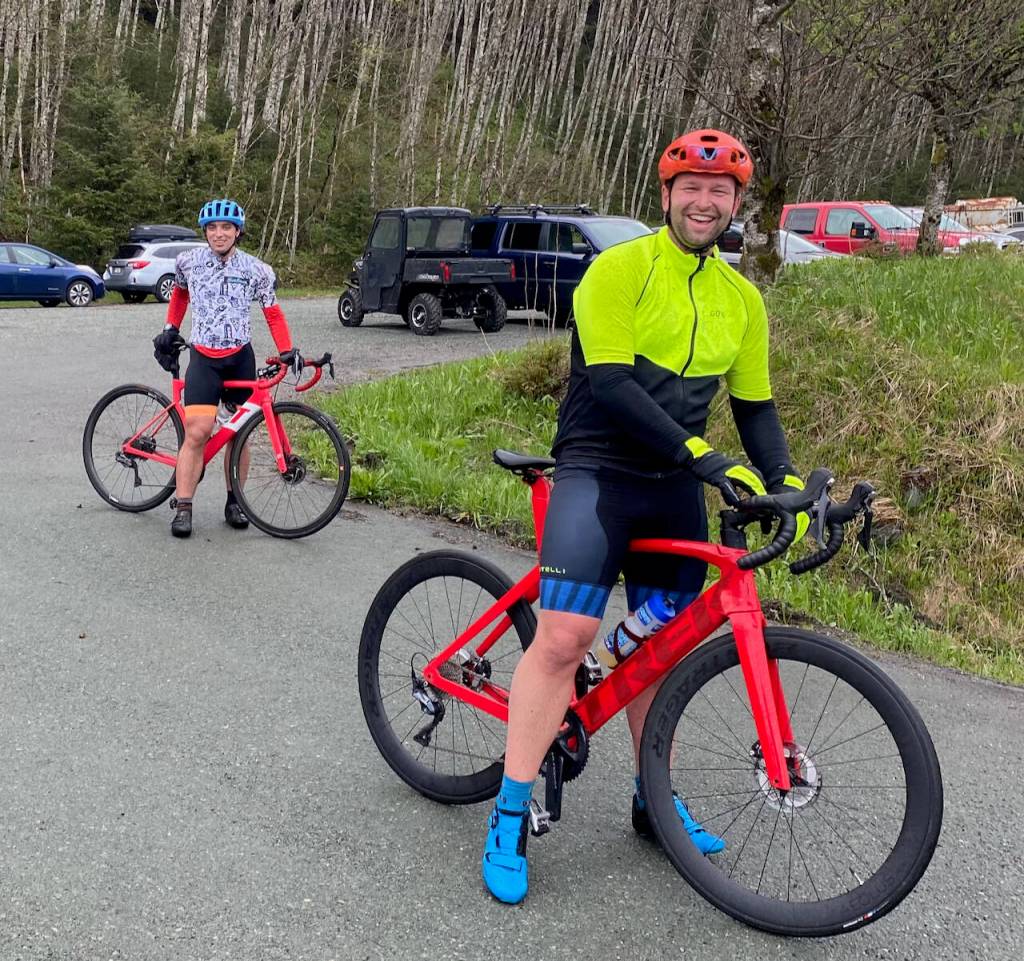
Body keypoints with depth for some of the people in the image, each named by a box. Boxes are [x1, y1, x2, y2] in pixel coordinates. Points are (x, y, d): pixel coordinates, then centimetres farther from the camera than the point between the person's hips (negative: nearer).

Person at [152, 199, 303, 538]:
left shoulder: (256, 270, -2)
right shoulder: (188, 261, 1)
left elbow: (273, 313, 4)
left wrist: (287, 350, -9)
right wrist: (170, 329, 17)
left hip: (240, 358, 1)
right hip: (203, 358, -1)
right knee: (197, 433, -13)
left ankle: (234, 502, 21)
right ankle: (183, 508, -6)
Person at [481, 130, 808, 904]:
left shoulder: (741, 300, 9)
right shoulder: (619, 270, -9)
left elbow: (754, 406, 13)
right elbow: (610, 383, -19)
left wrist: (785, 481, -3)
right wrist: (702, 455, -26)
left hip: (677, 488, 6)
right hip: (598, 471, -5)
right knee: (565, 636, -15)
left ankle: (655, 800, 29)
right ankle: (510, 816, -3)